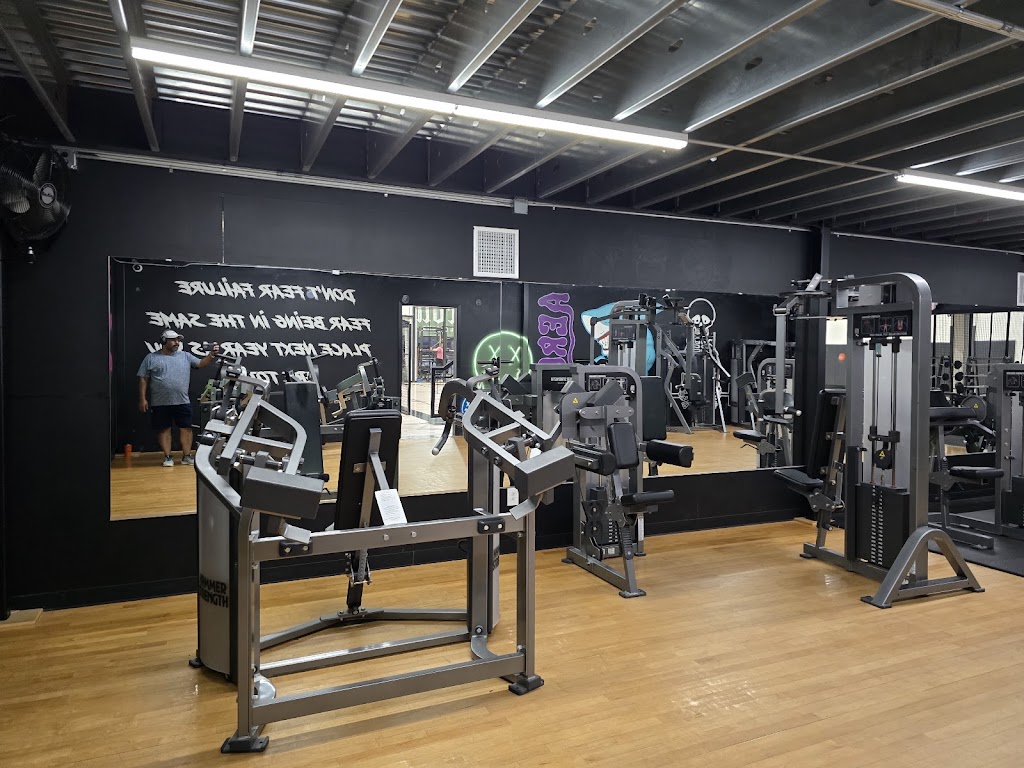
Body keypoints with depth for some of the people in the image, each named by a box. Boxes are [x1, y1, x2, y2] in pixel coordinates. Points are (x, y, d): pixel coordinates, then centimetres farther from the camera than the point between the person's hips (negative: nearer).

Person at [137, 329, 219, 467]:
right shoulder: (151, 358, 2)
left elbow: (201, 363, -2)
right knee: (163, 429, 6)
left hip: (182, 402, 2)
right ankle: (167, 457, 15)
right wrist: (142, 399, -4)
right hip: (160, 403, -1)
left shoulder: (185, 356, 7)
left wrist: (212, 354, -20)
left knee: (186, 428, 3)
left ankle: (186, 456, 12)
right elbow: (143, 379, 1)